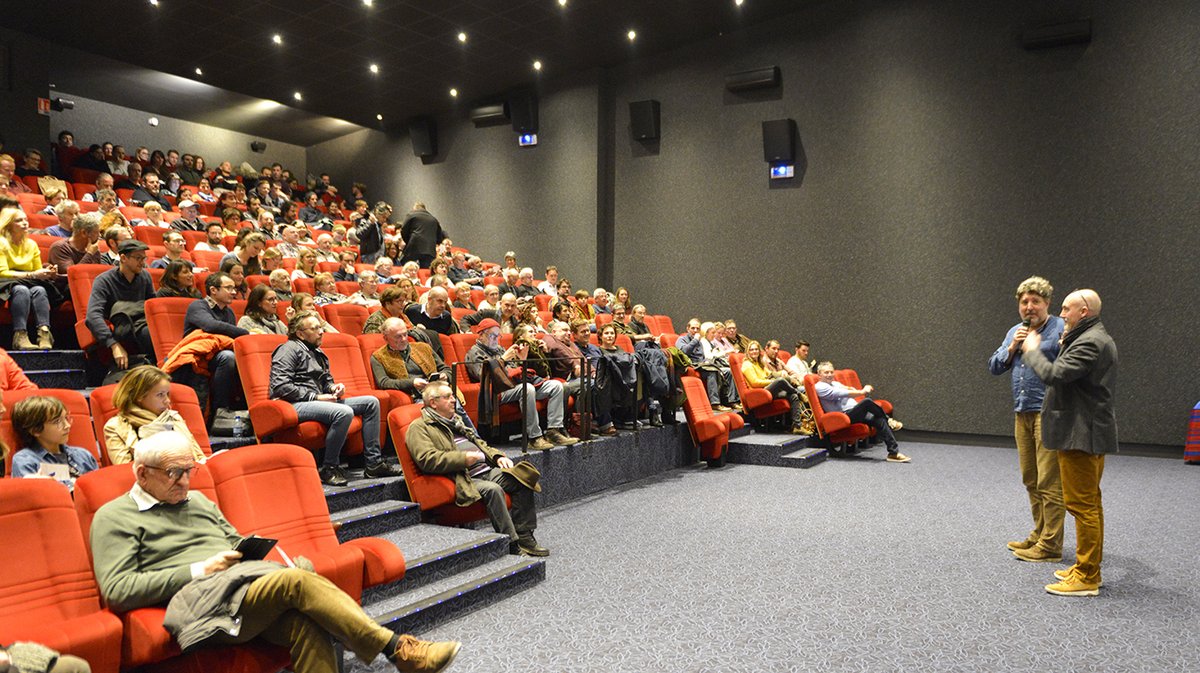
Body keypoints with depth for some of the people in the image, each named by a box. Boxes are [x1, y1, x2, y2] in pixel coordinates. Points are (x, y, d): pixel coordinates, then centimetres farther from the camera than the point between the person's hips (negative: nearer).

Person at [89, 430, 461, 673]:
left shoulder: (197, 500, 27)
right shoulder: (113, 517, 8)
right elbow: (117, 591, -3)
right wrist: (199, 569, -9)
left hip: (252, 582, 6)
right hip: (202, 599, -6)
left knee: (307, 625, -29)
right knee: (297, 582, -33)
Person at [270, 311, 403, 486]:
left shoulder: (318, 353, 24)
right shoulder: (289, 349, -4)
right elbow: (280, 386, -15)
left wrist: (333, 387, 8)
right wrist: (316, 397, -15)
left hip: (316, 401, 9)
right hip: (295, 405, -9)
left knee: (371, 402, -1)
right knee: (344, 412, -35)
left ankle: (374, 463, -4)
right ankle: (329, 469, -20)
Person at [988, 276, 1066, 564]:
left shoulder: (1061, 330, -7)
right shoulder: (1015, 332, 16)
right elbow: (994, 367, 14)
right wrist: (1011, 348, 0)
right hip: (1022, 414, 8)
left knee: (1049, 482, -4)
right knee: (1031, 480, 15)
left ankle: (1050, 546, 4)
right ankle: (1039, 535, 28)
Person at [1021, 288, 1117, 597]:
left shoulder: (1090, 342, -18)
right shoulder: (1098, 338, 17)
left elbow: (1054, 374, -26)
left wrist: (1032, 350, -11)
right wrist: (1065, 344, 10)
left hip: (1082, 434, -11)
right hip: (1092, 432, 11)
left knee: (1082, 504, -6)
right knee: (1090, 502, 17)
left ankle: (1086, 577, -1)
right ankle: (1088, 566, 28)